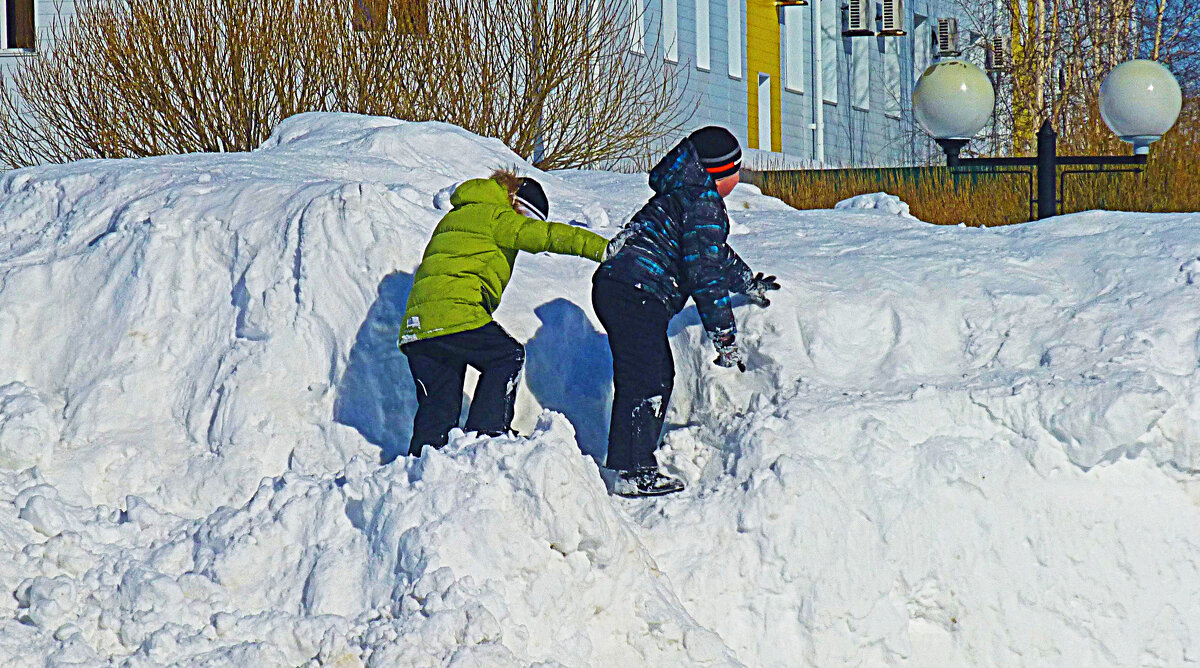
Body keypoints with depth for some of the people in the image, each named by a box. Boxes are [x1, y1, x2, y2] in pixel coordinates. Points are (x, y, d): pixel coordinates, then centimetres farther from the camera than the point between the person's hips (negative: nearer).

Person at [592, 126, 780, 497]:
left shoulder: (684, 192, 22)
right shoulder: (702, 202, -11)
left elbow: (711, 250, 39)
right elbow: (705, 273, -16)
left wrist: (750, 284, 52)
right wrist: (726, 339, -14)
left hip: (615, 286, 11)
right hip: (635, 294, -11)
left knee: (659, 375, 15)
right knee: (645, 380, -12)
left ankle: (637, 463, 18)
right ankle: (632, 473, -16)